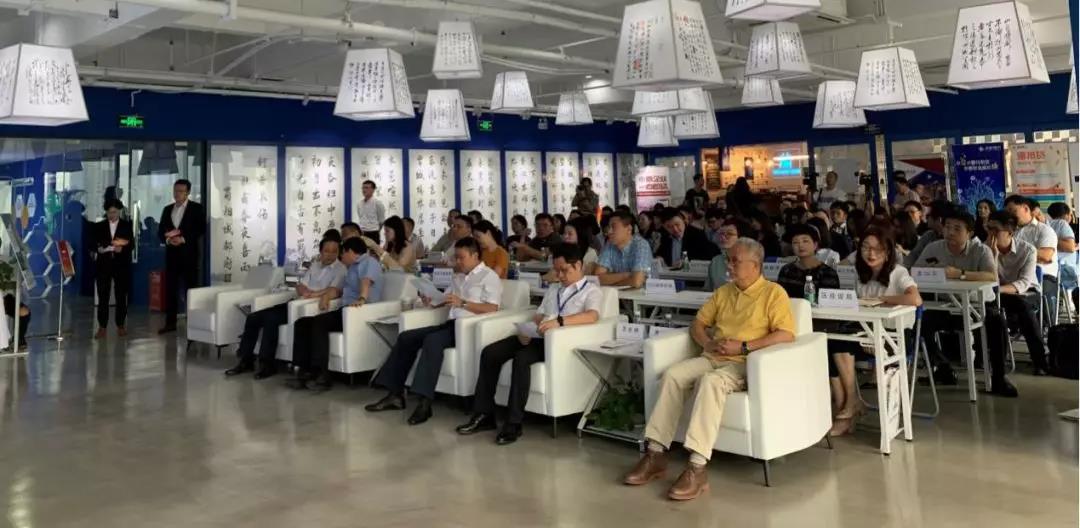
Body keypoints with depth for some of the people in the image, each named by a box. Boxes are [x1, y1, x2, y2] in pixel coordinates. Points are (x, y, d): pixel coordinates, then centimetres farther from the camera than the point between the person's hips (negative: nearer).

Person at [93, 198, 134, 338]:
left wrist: (122, 248, -20)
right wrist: (100, 248, -16)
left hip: (121, 265, -1)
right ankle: (102, 327, 3)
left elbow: (131, 244, -2)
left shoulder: (127, 225, 6)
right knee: (103, 296, -1)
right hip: (104, 265, 1)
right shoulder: (99, 226, 9)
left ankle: (120, 326, 14)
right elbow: (94, 244, 3)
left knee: (121, 296, 4)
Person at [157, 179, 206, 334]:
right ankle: (170, 323, 9)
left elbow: (201, 229, -8)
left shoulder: (197, 208, 1)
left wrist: (183, 239, -17)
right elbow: (160, 232, 12)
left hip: (189, 254, -4)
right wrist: (168, 239, -9)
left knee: (191, 288, -2)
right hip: (171, 254, 4)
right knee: (170, 289, 4)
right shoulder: (167, 209, 15)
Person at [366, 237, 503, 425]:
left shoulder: (489, 276, -2)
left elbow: (492, 309, -14)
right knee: (406, 337, -4)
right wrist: (431, 302, 0)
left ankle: (424, 402, -35)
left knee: (432, 340, -33)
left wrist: (462, 303, -22)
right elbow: (445, 299, 22)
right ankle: (395, 394, -4)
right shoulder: (458, 277, 24)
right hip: (451, 324, 9)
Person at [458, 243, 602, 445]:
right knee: (489, 353, -12)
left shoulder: (591, 291, 5)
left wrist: (559, 321, -32)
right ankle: (484, 414, -6)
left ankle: (513, 423, -27)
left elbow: (593, 316, -17)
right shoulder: (552, 291, 28)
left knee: (521, 358, -34)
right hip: (537, 337, 7)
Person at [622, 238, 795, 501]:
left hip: (745, 363, -6)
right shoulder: (723, 292, 19)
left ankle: (697, 468, -39)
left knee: (710, 381, -36)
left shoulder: (773, 292, 0)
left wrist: (743, 347, -17)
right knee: (673, 374, -20)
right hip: (713, 358, 6)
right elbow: (698, 324, 21)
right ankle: (656, 453, -20)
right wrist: (707, 343, -2)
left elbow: (786, 334, -11)